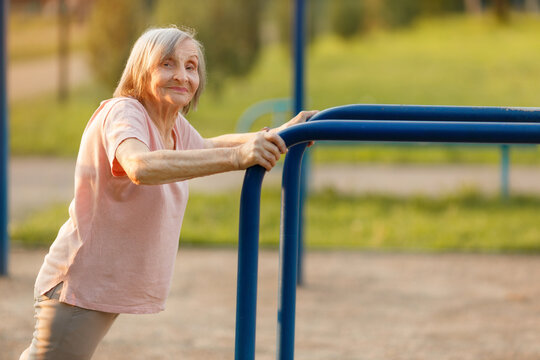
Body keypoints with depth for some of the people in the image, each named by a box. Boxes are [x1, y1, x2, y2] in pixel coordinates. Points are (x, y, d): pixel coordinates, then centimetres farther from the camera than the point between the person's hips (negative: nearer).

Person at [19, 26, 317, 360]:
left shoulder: (176, 126, 8)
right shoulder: (122, 112, -20)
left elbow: (206, 147, 32)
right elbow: (141, 166, -42)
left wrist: (278, 134, 17)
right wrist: (236, 157, -49)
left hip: (107, 288, 9)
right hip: (78, 289, -9)